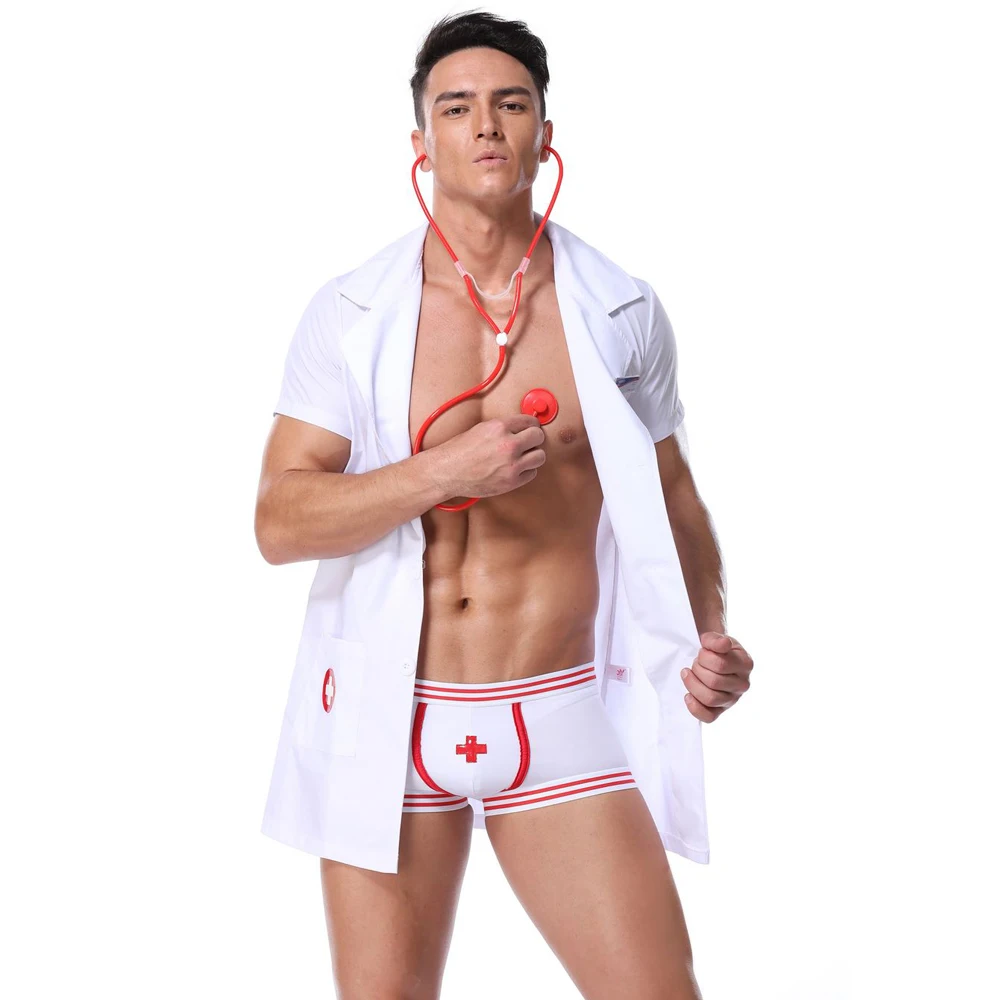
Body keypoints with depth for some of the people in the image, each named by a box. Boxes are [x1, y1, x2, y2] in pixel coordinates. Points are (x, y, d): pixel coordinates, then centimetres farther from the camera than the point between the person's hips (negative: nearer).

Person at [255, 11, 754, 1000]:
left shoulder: (621, 313, 2)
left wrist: (708, 630, -6)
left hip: (561, 719, 1)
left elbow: (672, 499, 12)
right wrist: (445, 471, -20)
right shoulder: (349, 314, -2)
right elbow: (278, 523, -7)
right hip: (386, 719, 0)